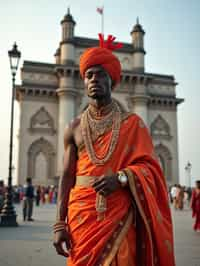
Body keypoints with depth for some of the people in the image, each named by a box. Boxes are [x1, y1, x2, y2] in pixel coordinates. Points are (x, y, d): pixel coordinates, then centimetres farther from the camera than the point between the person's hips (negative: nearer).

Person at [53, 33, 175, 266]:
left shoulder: (132, 123, 5)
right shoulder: (74, 128, 9)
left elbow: (148, 166, 0)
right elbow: (66, 178, 6)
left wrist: (121, 178, -20)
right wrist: (59, 224, -2)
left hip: (120, 216, -1)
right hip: (81, 217, 2)